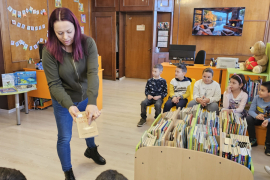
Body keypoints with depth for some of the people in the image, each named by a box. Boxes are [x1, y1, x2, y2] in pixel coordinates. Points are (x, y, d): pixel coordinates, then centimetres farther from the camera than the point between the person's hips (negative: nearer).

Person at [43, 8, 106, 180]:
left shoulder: (88, 43, -21)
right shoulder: (49, 51, -23)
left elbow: (93, 73, -30)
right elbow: (54, 84, -23)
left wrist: (92, 102, -44)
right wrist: (69, 105, -39)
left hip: (85, 97, 2)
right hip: (63, 101, -2)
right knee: (64, 138, 9)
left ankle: (91, 150, 58)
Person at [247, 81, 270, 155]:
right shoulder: (257, 98, -15)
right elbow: (251, 111, -14)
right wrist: (256, 116, -36)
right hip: (257, 119, 3)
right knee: (248, 118, -26)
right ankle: (253, 140, -7)